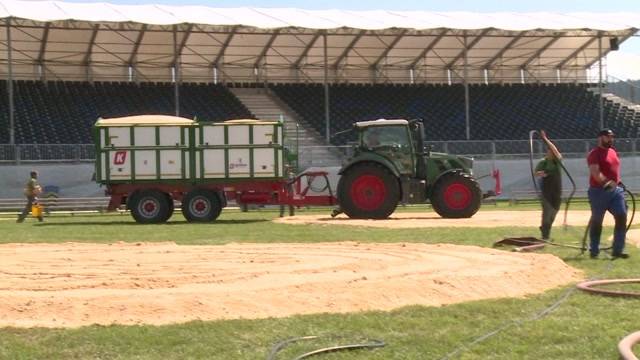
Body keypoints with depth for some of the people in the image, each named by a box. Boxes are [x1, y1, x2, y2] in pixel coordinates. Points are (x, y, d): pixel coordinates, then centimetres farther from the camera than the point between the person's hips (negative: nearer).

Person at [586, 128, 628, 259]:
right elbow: (595, 173, -23)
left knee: (622, 217, -4)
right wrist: (607, 182, -36)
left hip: (616, 190, 7)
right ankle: (594, 251, 13)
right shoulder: (594, 154, -10)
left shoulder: (613, 152, 17)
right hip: (599, 191, -7)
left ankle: (617, 250, -1)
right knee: (596, 221, 2)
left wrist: (617, 183, 17)